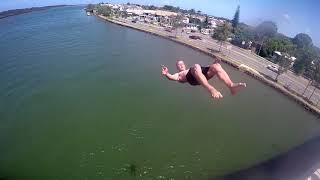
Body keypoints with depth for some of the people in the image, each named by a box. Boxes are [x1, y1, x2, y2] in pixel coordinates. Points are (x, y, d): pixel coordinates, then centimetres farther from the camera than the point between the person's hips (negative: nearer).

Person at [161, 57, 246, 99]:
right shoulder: (178, 74, 30)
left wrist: (214, 63, 24)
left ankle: (231, 86, -38)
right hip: (192, 78, -5)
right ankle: (211, 89, -53)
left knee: (216, 66, -20)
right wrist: (166, 74, -16)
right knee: (196, 66, -35)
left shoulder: (191, 69, 44)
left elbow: (205, 69, 36)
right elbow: (172, 77, 5)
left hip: (203, 74, 5)